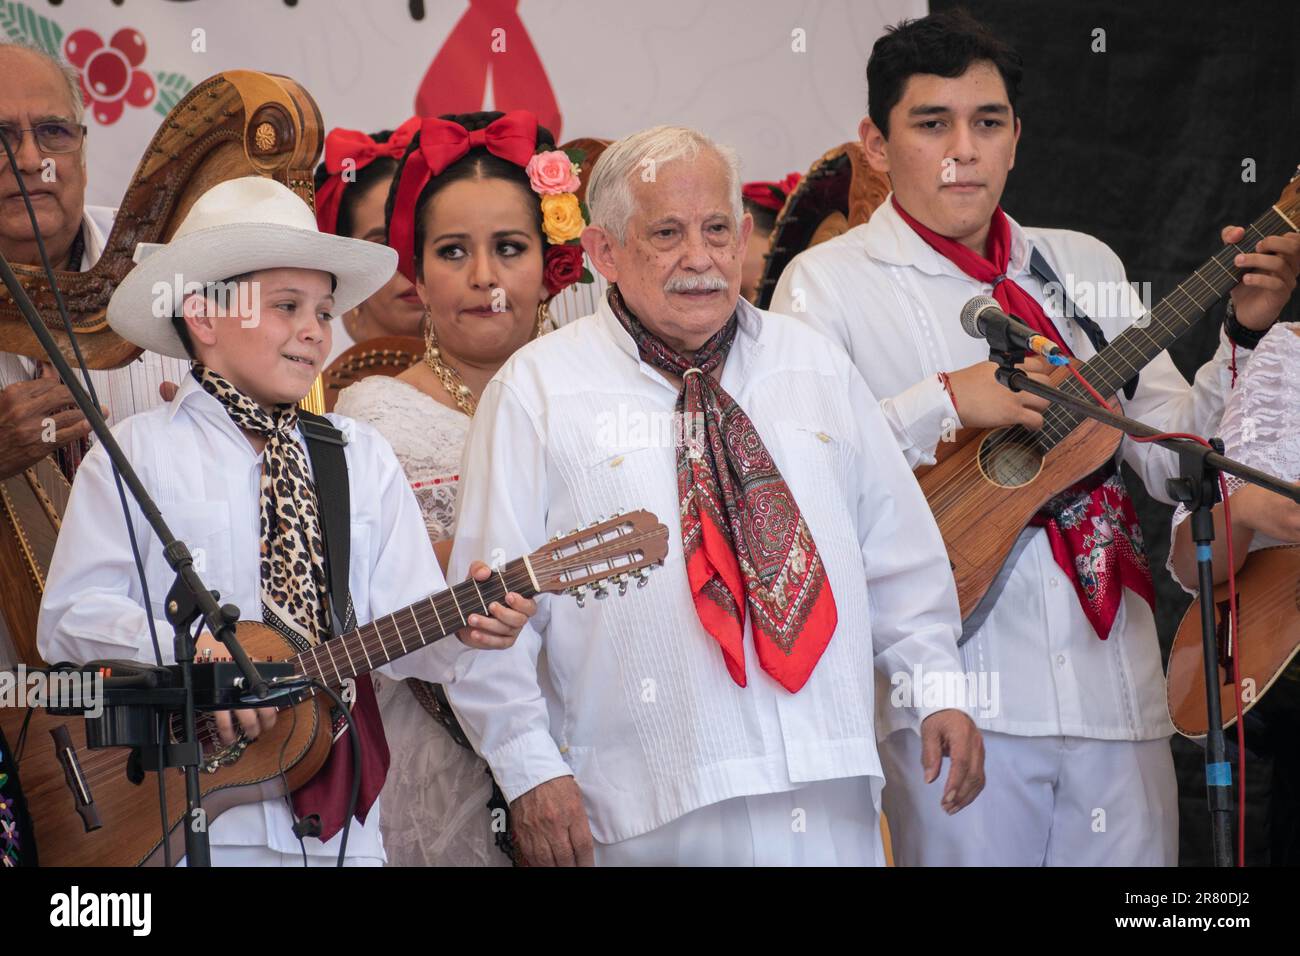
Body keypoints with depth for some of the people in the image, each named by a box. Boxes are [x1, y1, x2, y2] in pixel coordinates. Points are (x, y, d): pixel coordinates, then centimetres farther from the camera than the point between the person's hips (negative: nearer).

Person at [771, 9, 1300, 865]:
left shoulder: (1085, 268, 15)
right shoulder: (829, 282, 0)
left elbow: (1171, 458, 9)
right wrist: (944, 403, -17)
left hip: (1113, 690, 4)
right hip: (957, 699, -4)